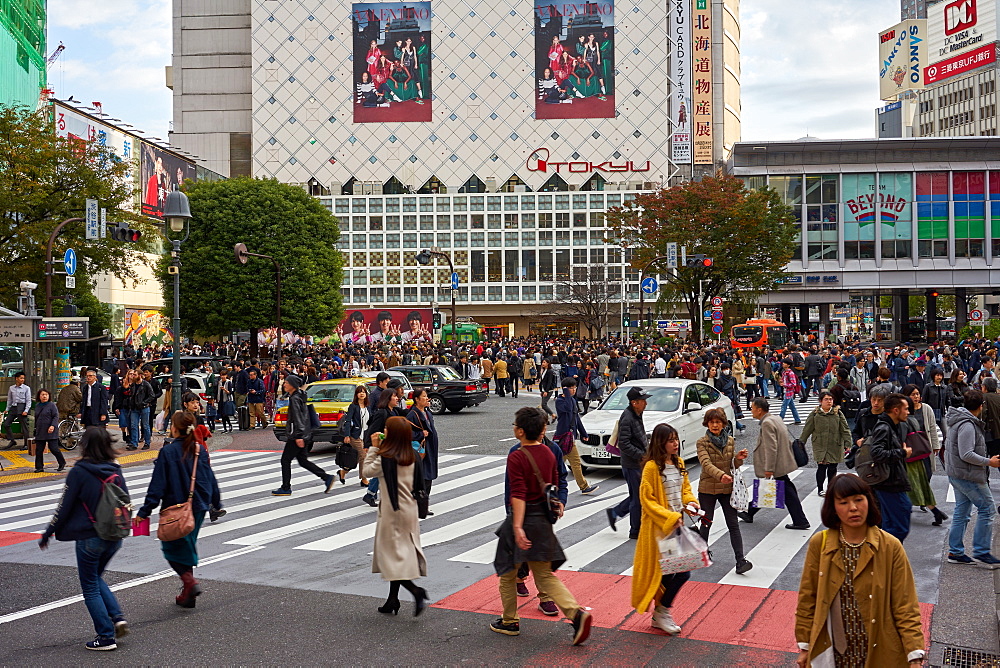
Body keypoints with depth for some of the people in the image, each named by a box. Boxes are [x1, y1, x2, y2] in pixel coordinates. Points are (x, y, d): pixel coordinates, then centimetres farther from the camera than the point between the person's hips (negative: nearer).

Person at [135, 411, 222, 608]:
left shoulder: (168, 451, -13)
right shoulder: (200, 450, 2)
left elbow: (158, 484, -14)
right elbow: (211, 479, 9)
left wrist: (145, 511, -9)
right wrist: (216, 504, 22)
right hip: (198, 507, 5)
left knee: (171, 547, 8)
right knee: (187, 546, 17)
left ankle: (189, 580, -14)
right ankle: (188, 595, 19)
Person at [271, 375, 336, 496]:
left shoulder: (295, 399, -14)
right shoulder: (299, 396, 16)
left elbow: (298, 419, -21)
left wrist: (298, 436, -24)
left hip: (296, 436, -10)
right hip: (304, 435, 10)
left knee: (285, 460, -2)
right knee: (302, 460, 11)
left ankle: (285, 488, 3)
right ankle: (327, 478, 7)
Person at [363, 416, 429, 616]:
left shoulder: (386, 458, -17)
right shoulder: (412, 456, 3)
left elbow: (368, 471, -5)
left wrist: (373, 447, -1)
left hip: (392, 510, -7)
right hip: (409, 508, 7)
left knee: (391, 555, -1)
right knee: (401, 554, 14)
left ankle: (416, 592, -17)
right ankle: (392, 601, 21)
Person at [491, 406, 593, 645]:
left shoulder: (516, 457, -16)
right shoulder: (548, 453, 4)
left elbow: (518, 495, -24)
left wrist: (517, 527, -28)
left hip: (523, 518, -6)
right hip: (543, 520, 6)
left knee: (507, 572, 15)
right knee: (545, 575, 11)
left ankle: (510, 622, 26)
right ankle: (577, 613, -8)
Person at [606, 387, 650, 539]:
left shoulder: (637, 415, 11)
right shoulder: (627, 418, -19)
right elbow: (624, 444, -24)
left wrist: (645, 454, 13)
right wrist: (642, 456, -23)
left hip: (639, 463, 9)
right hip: (632, 465, -9)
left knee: (637, 495, 16)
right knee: (637, 498, -1)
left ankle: (614, 512, 29)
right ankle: (635, 532, 11)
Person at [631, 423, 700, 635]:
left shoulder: (679, 463, 10)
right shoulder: (652, 467, -14)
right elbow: (647, 500, -14)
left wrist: (691, 503, 0)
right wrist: (669, 518, -20)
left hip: (676, 524, 7)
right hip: (659, 526, -7)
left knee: (669, 571, 10)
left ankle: (660, 613, 21)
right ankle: (662, 612, 7)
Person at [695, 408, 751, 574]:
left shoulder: (730, 440, 6)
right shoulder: (702, 442, -7)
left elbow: (733, 465, 13)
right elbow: (706, 463, -23)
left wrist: (738, 459, -10)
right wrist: (721, 475, -39)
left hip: (727, 488, 2)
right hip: (707, 488, -2)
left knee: (733, 524, -3)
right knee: (706, 523, 11)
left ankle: (741, 561, -7)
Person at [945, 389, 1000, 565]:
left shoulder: (957, 421, 12)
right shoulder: (967, 425, -20)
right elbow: (967, 455, -23)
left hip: (955, 473, 10)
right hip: (968, 475, -10)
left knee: (962, 511, 14)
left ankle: (955, 552, 18)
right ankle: (981, 551, 1)